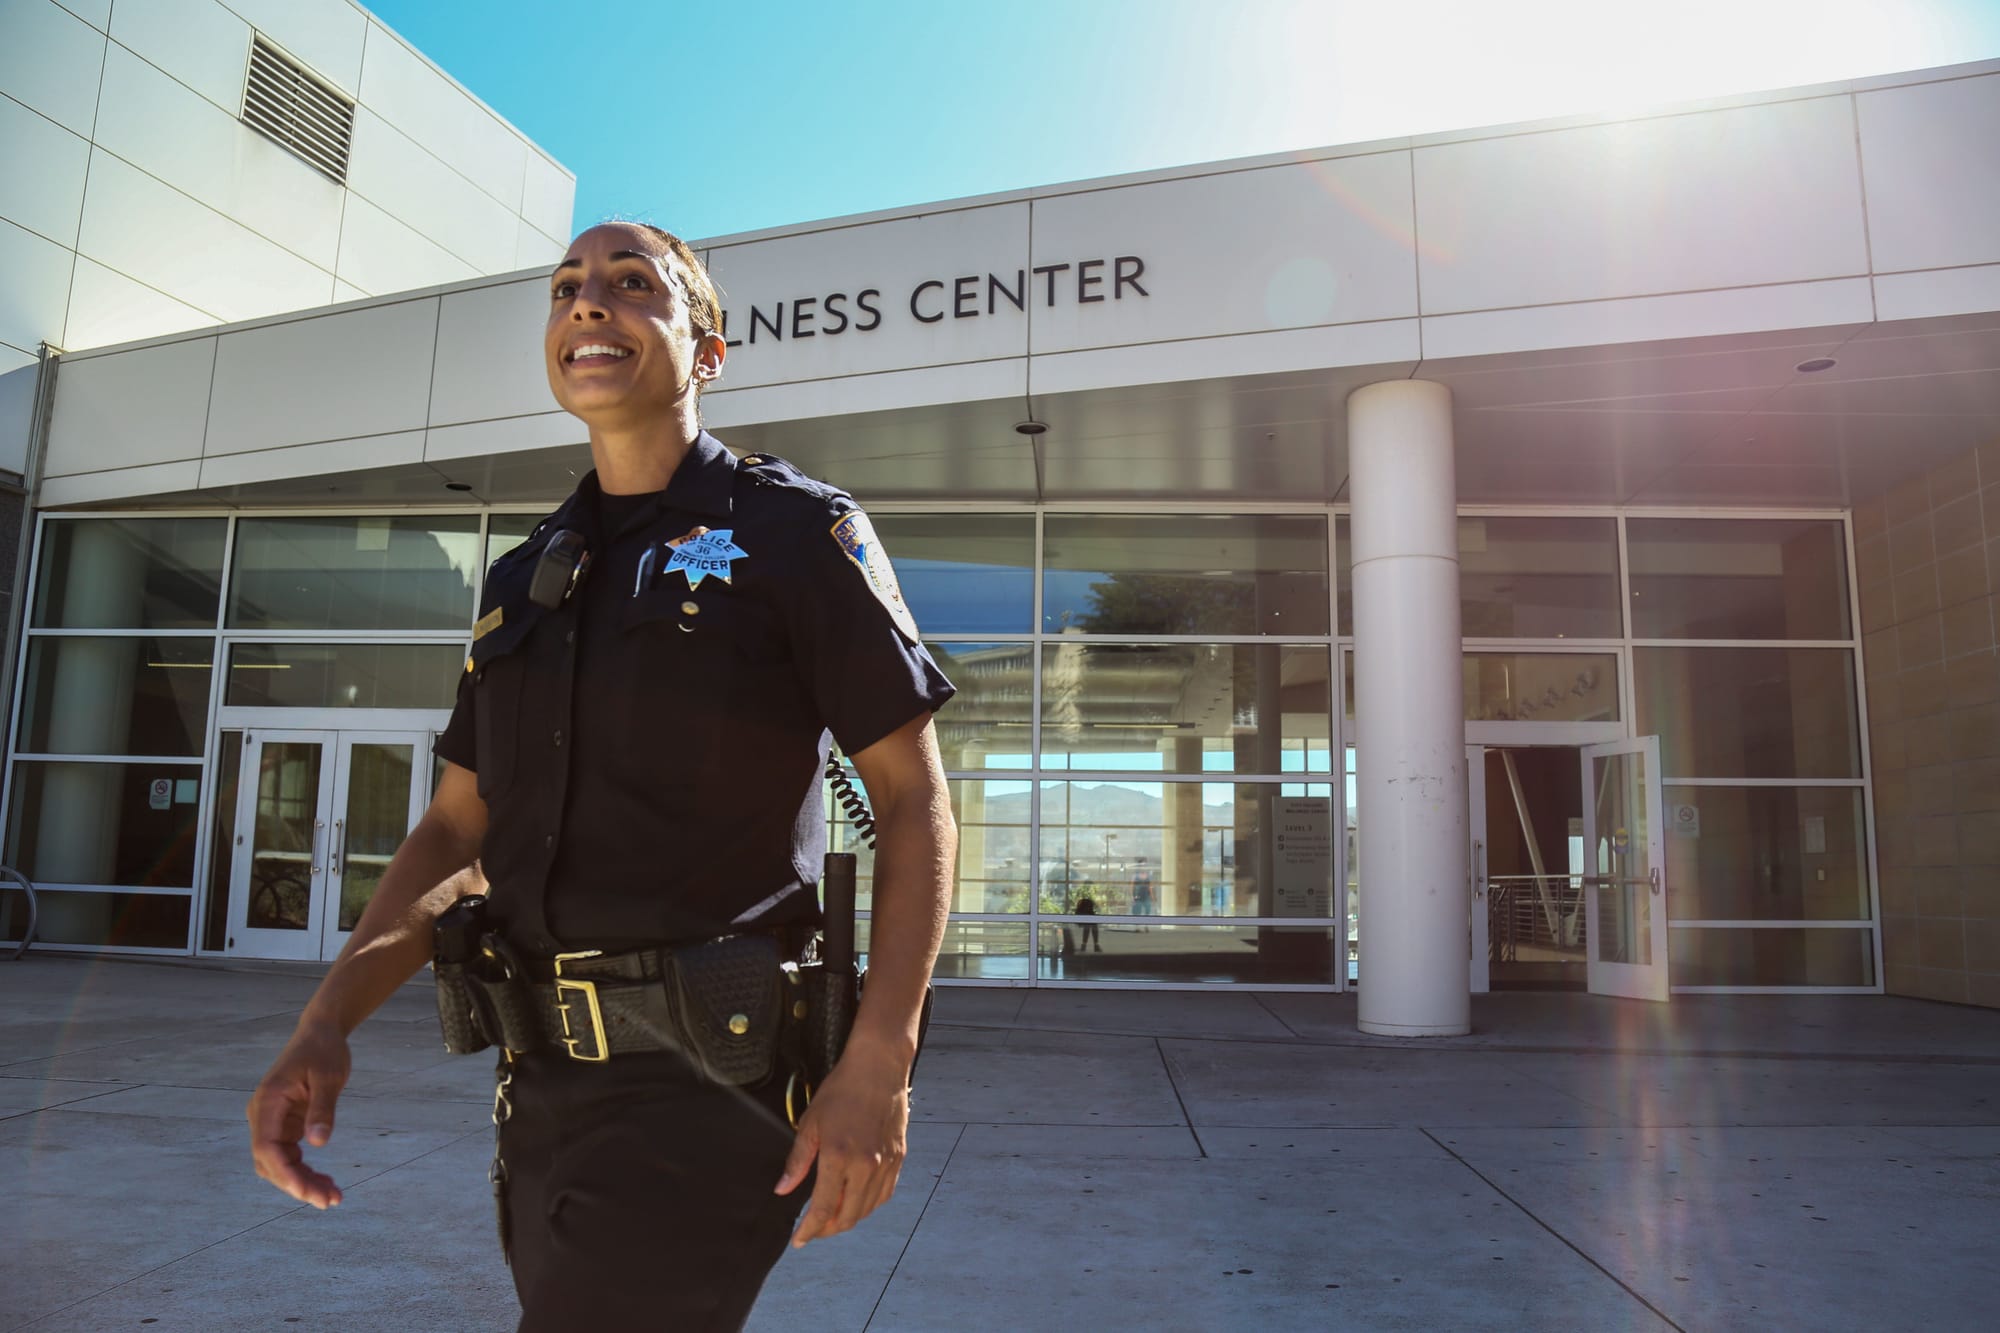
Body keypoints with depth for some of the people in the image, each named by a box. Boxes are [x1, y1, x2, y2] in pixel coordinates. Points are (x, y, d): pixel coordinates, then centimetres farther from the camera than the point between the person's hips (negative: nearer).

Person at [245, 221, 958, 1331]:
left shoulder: (794, 533, -5)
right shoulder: (523, 582, 13)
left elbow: (915, 799, -9)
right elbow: (457, 827, 15)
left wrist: (880, 1065, -17)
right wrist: (326, 1021, 1)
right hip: (544, 1080, 7)